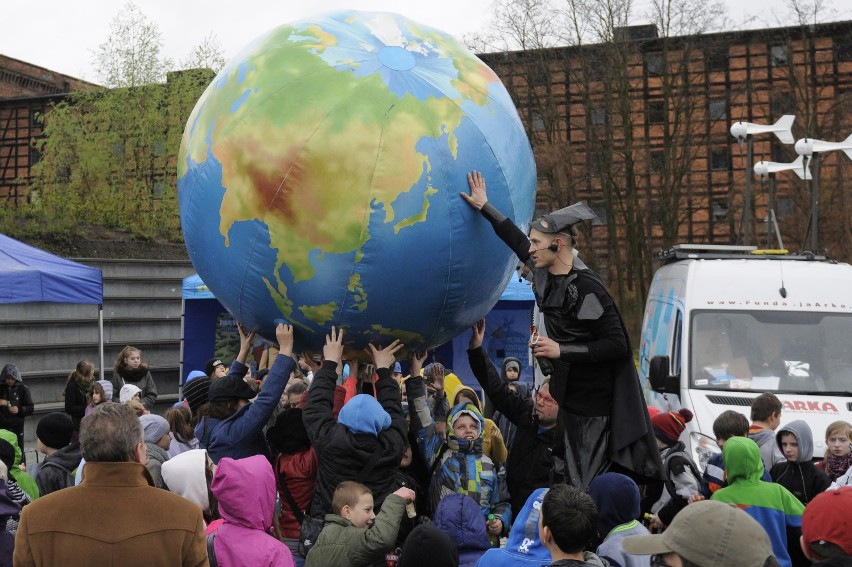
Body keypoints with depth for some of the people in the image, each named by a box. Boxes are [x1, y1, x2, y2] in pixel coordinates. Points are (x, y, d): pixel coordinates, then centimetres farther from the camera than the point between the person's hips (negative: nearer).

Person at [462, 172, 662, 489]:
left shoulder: (586, 289, -19)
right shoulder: (545, 272, 5)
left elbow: (617, 346, -20)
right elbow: (517, 241, 24)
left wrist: (562, 350, -22)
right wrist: (484, 207, 30)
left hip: (593, 405, -8)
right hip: (566, 394, 8)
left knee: (588, 484, -8)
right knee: (571, 478, 8)